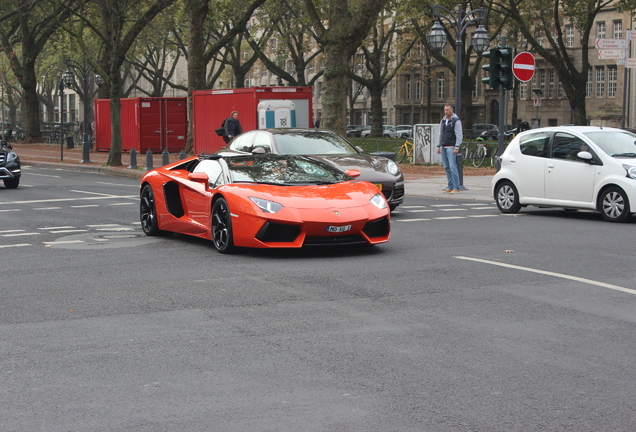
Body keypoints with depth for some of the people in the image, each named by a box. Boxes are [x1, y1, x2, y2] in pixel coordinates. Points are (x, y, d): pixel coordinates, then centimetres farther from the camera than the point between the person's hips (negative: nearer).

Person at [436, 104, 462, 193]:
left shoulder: (456, 121, -5)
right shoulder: (443, 121, 17)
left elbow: (459, 135, -10)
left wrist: (457, 147, -17)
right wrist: (439, 146, 15)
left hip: (451, 147, -7)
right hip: (443, 147, 7)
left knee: (452, 167, -13)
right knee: (447, 167, 6)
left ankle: (456, 188, -12)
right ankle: (450, 187, 11)